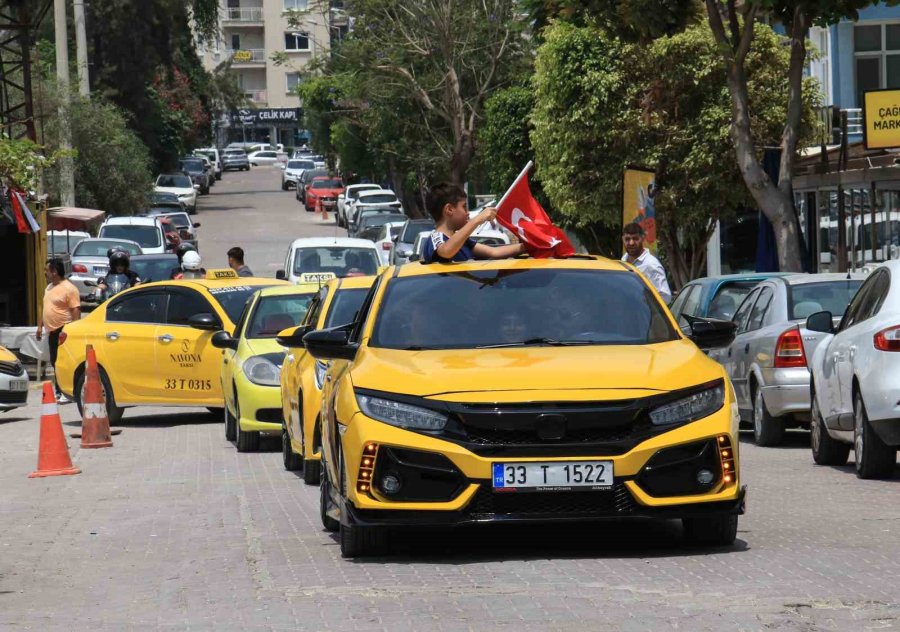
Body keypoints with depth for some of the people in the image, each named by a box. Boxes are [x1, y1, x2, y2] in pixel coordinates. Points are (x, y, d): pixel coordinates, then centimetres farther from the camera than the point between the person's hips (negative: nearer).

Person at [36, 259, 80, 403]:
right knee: (55, 363, 11)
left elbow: (76, 311, -15)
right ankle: (59, 391, 18)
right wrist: (40, 326, 20)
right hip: (52, 331, 9)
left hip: (64, 331, -9)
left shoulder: (69, 289, -12)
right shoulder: (49, 288, 16)